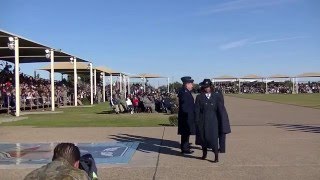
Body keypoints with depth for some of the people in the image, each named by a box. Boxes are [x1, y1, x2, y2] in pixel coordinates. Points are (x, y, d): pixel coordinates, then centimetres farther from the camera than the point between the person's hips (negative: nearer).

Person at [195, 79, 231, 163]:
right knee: (203, 138, 10)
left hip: (213, 121, -1)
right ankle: (204, 154, 29)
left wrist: (222, 123, 2)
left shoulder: (216, 96, 3)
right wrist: (197, 122, -6)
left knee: (214, 138, -5)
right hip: (203, 121, 1)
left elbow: (220, 109, 5)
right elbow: (197, 111, 0)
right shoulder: (199, 97, 2)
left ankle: (216, 157, 4)